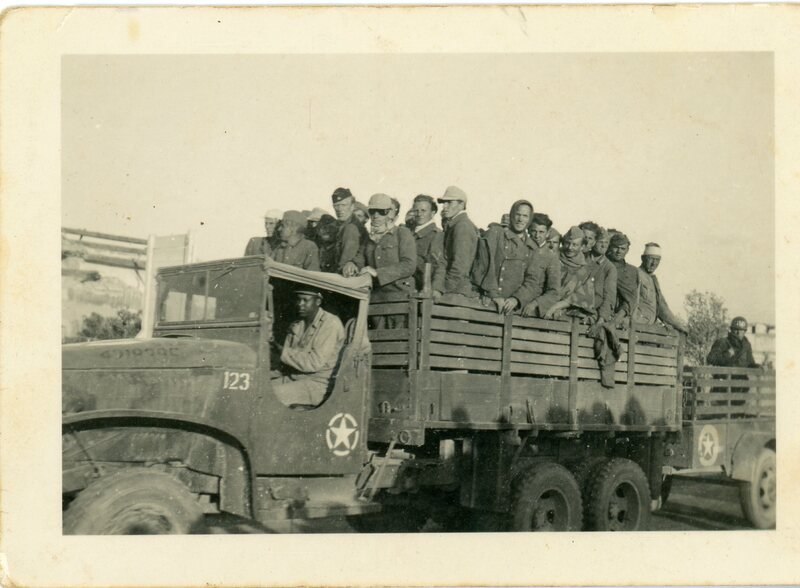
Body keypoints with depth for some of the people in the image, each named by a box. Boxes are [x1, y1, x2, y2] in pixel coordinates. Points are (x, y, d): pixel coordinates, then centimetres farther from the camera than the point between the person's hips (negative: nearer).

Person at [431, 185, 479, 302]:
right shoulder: (451, 226, 19)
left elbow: (460, 266, -18)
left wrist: (443, 290, -14)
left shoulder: (463, 226, -11)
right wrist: (436, 288, 5)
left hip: (460, 293, -8)